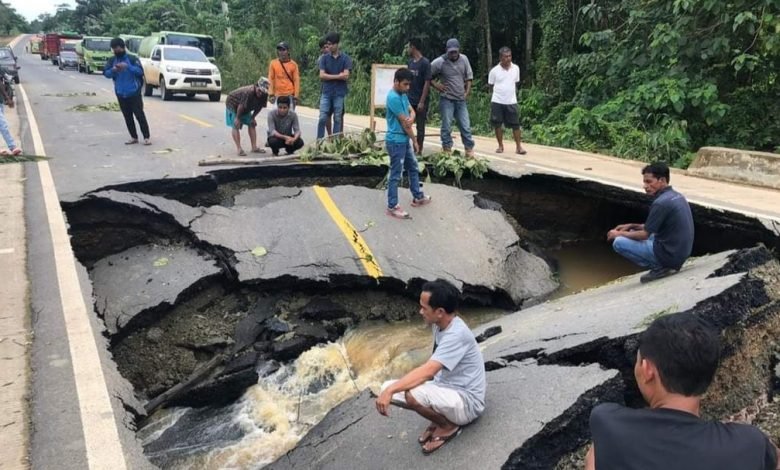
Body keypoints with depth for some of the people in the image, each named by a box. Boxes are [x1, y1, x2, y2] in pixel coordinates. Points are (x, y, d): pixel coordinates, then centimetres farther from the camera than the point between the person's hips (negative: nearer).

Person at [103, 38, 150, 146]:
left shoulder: (132, 58, -4)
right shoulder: (111, 60, 7)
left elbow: (140, 71, -16)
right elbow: (106, 73, -1)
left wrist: (127, 66, -28)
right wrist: (113, 70, -22)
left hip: (134, 92, -4)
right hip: (120, 94, 4)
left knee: (139, 114, -7)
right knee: (127, 117, 8)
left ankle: (147, 137, -3)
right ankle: (134, 137, 16)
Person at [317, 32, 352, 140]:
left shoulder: (345, 58, -1)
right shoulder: (324, 58, 3)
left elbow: (346, 76, -10)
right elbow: (322, 75, -6)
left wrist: (329, 76, -6)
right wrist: (338, 75, -8)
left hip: (340, 93, -1)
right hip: (326, 93, 1)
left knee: (338, 119, 4)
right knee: (322, 118, -2)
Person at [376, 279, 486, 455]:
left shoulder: (457, 334, -27)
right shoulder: (439, 324, 0)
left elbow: (427, 371, -36)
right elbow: (432, 369, 13)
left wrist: (391, 391, -37)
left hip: (467, 402, -8)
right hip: (445, 389, 8)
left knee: (412, 393, -35)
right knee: (388, 387, -6)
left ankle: (449, 426, -5)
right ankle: (440, 417, 8)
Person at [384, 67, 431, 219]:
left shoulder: (403, 95, 9)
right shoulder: (393, 98, -21)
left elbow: (412, 111, 8)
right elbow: (404, 123, -19)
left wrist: (411, 118, -18)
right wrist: (415, 141, -10)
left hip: (404, 140, 10)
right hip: (396, 141, -10)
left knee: (413, 168, 20)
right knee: (396, 175, -2)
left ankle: (418, 197, 35)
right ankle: (392, 207, 7)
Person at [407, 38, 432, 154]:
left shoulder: (425, 63, -12)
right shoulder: (410, 62, 8)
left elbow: (427, 83, -14)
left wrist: (422, 102, -18)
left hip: (420, 102, -6)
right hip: (409, 100, 6)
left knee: (420, 127, 3)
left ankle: (419, 151, 10)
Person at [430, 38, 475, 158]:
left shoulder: (464, 59, 2)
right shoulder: (439, 62, -11)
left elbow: (469, 77, 12)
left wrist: (467, 92, 3)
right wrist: (435, 85, -13)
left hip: (461, 99, 4)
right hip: (446, 99, -3)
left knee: (465, 126, 4)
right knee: (446, 126, 0)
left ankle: (469, 150, 12)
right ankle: (447, 150, 10)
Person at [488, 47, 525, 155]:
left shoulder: (516, 68, 3)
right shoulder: (494, 71, -5)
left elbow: (516, 83, 15)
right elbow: (491, 86, 5)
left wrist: (512, 94, 8)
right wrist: (499, 93, 2)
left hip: (511, 102, 1)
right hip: (497, 102, -1)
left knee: (515, 124, -1)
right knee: (498, 124, 4)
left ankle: (519, 147, 5)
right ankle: (500, 146, 17)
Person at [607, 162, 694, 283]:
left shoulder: (661, 203, -20)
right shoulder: (677, 196, 9)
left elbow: (644, 235, -13)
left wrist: (619, 234, 1)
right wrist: (631, 226, 14)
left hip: (669, 254, -9)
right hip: (682, 252, 9)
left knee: (618, 242, -6)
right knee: (636, 232, 26)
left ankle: (658, 267, -4)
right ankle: (667, 265, 12)